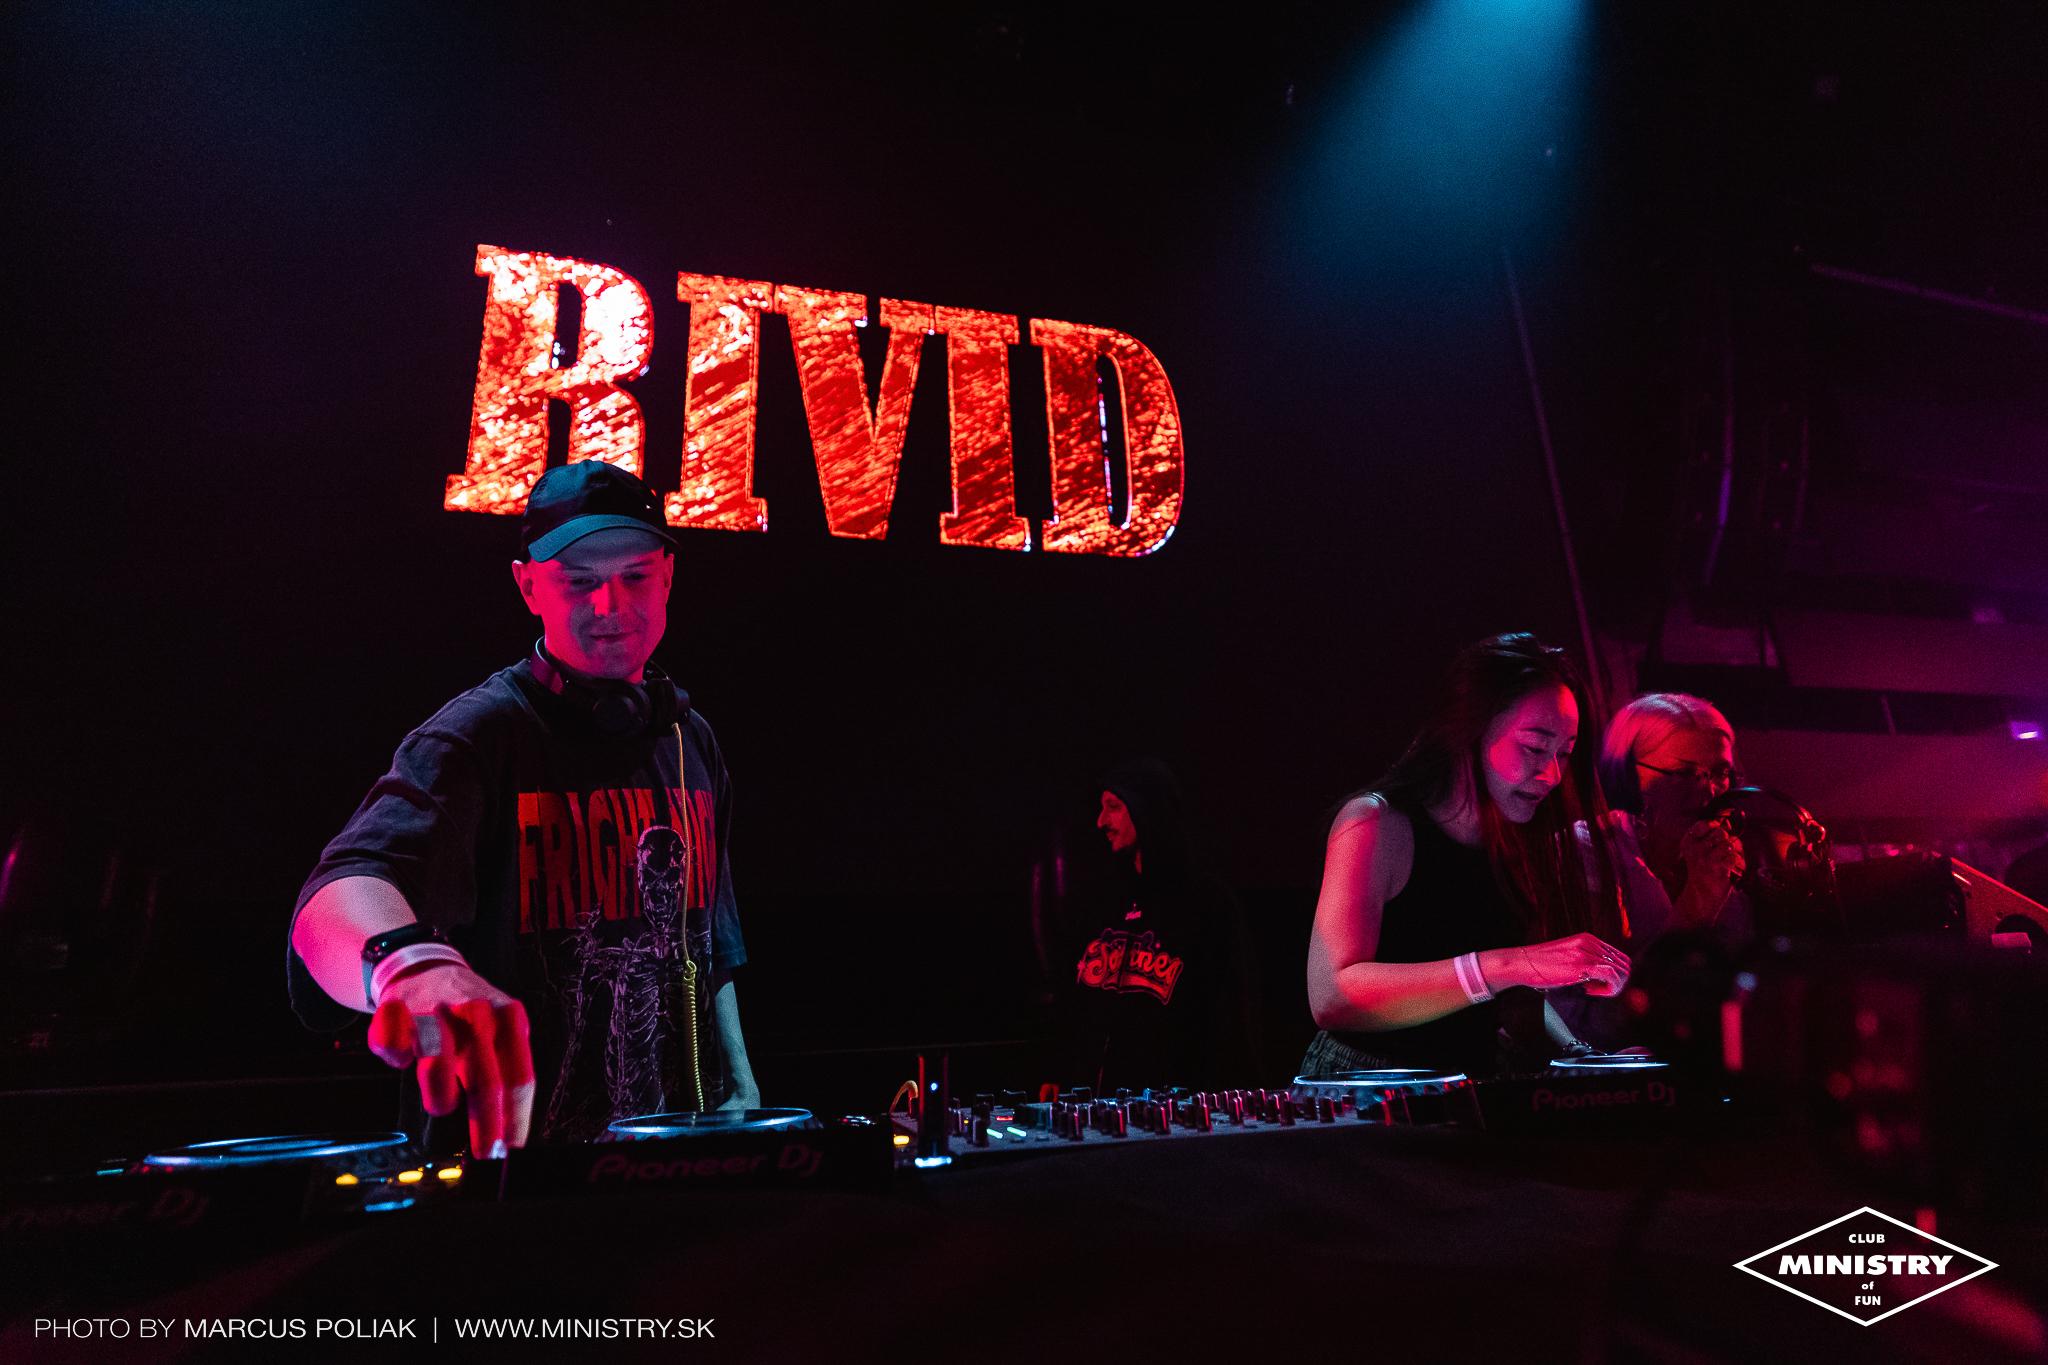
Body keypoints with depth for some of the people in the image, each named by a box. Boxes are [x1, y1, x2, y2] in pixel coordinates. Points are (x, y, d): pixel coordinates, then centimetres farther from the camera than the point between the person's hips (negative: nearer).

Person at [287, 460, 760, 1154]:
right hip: (521, 1148, -2)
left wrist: (739, 1088, 13)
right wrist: (411, 962, -50)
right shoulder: (480, 733, -11)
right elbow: (345, 893, -30)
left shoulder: (690, 740, 8)